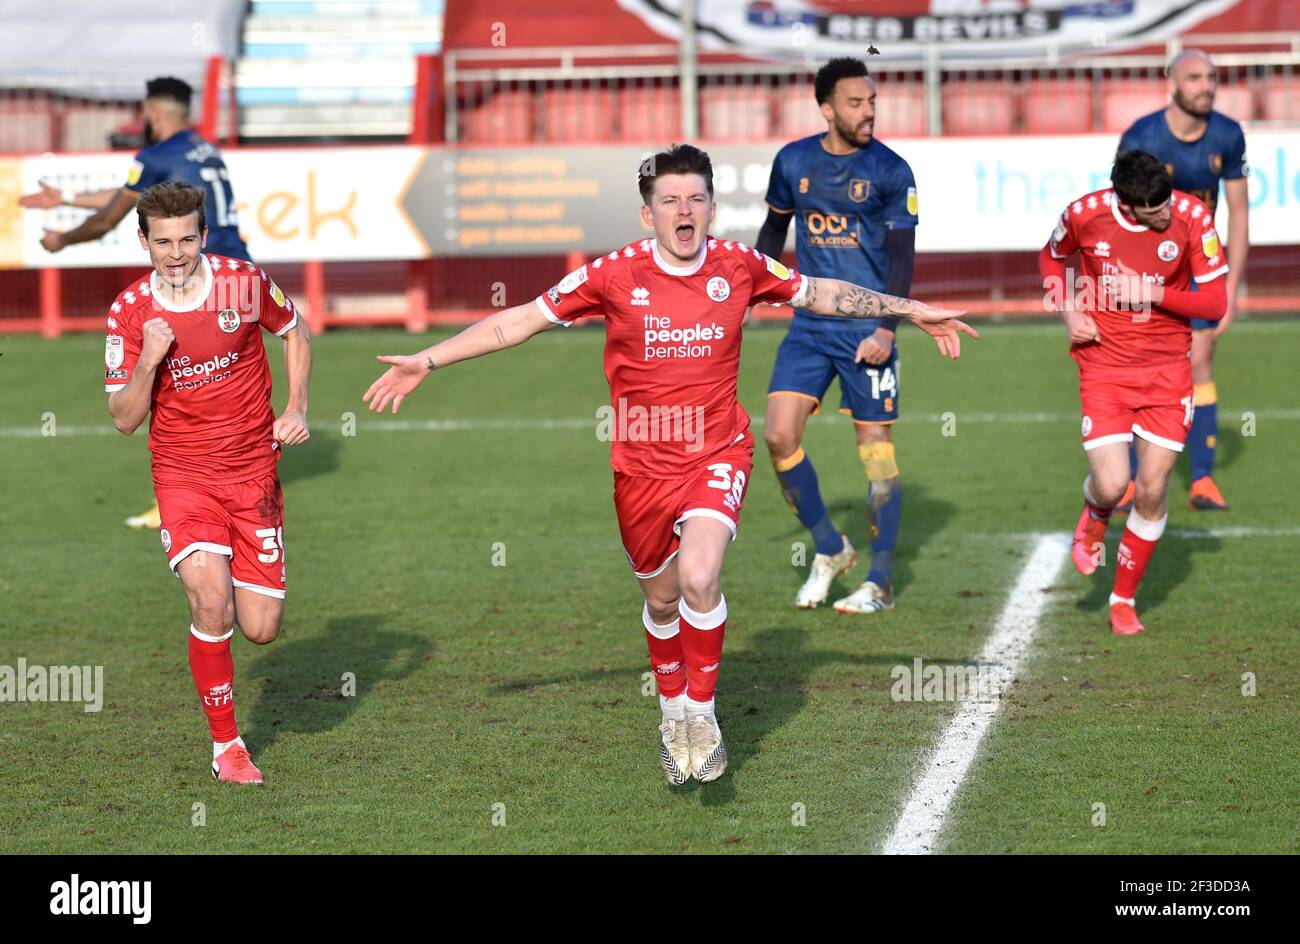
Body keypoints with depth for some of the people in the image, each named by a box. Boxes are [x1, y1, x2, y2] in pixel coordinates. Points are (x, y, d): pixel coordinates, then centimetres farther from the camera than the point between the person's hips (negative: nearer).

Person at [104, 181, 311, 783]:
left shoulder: (244, 281, -7)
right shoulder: (129, 313, -8)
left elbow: (294, 333, 13)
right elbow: (124, 421, -6)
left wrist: (296, 410, 1)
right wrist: (148, 360, -23)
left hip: (254, 470, 2)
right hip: (183, 474, -1)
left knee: (260, 630, -1)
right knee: (211, 602, -25)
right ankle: (226, 743, -6)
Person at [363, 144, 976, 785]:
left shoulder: (740, 266, -6)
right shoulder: (616, 274, -9)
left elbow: (824, 294, 11)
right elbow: (522, 319, -3)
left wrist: (915, 312, 14)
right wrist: (427, 360, -6)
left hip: (718, 453, -1)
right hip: (643, 465, 1)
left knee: (699, 579, -24)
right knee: (661, 598, 14)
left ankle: (702, 714, -3)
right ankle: (673, 713, 41)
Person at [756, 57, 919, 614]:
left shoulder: (890, 171, -5)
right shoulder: (793, 162, 5)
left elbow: (902, 255, -6)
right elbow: (774, 230, 20)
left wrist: (887, 327, -16)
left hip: (866, 330, -3)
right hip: (809, 324, 3)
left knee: (876, 449, -1)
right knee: (779, 436, -8)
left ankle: (880, 583, 7)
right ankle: (829, 551, 11)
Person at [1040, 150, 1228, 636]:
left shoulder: (1192, 217, -14)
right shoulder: (1085, 214, -12)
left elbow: (1215, 302, -9)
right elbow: (1051, 259, 11)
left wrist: (1154, 293, -22)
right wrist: (1070, 312, -5)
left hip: (1167, 368, 1)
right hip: (1104, 366, -1)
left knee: (1152, 492, -1)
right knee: (1110, 485, -14)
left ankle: (1124, 600, 20)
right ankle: (1094, 520, 25)